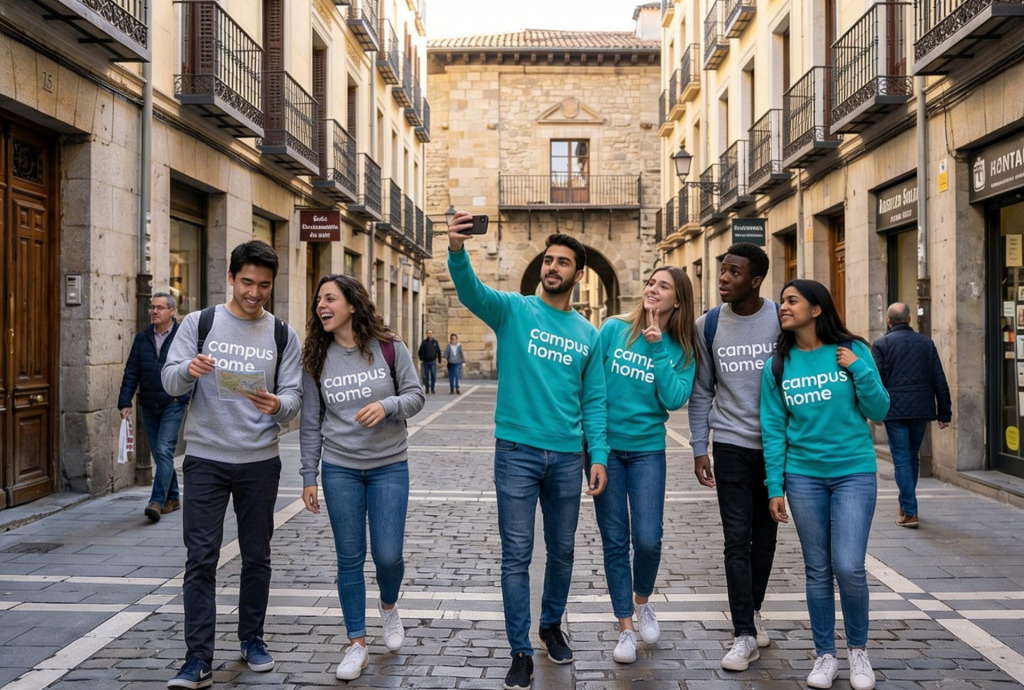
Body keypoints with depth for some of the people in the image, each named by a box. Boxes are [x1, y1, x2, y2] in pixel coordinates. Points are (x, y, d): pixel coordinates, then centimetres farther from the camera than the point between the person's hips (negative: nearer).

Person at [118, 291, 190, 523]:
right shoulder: (142, 337, 8)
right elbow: (131, 372, 8)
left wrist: (185, 397, -9)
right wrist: (125, 402, 1)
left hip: (173, 405, -5)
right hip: (148, 406, 5)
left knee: (164, 450, -14)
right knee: (159, 454, 12)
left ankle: (157, 501, -16)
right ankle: (172, 497, 24)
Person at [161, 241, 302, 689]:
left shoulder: (282, 335, 4)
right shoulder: (199, 323, 1)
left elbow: (294, 396, 1)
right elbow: (169, 381, -3)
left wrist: (278, 405, -23)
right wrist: (189, 370, -26)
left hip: (260, 462, 2)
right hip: (206, 459, -1)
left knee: (256, 555, 12)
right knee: (200, 558, -4)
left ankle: (252, 638, 28)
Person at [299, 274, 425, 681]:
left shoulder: (389, 348, -5)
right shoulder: (316, 358, 1)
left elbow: (416, 395, -2)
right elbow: (311, 422, 4)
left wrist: (387, 406, -22)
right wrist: (308, 476, 3)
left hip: (389, 466, -1)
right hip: (339, 468, 1)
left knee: (388, 554, -2)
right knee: (349, 558, 4)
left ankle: (389, 606, 32)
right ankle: (357, 645, 16)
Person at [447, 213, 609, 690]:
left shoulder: (588, 334, 8)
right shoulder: (514, 310, -1)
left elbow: (593, 401, 9)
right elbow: (471, 292, -22)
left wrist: (599, 456, -1)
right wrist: (457, 251, -42)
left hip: (567, 456, 3)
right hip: (516, 451, -3)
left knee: (562, 551, 16)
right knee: (516, 555, 1)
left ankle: (552, 626, 38)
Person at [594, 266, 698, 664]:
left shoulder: (682, 350, 2)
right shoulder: (614, 329, -1)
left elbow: (674, 399, -12)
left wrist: (658, 349, -14)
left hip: (647, 449, 1)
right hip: (606, 445, 0)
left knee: (648, 539, -4)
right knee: (615, 541, 4)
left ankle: (642, 601, 27)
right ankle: (625, 628, 17)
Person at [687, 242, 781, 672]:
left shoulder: (782, 320, -6)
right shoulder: (708, 326, -1)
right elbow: (701, 393, 4)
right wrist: (699, 450, 1)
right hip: (731, 443, 0)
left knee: (765, 533, 14)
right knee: (737, 539, -3)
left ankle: (753, 609, 34)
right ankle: (745, 635, 3)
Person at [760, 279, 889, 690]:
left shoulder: (853, 351, -2)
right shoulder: (778, 365, 2)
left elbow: (878, 412, 0)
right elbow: (773, 430, 2)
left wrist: (859, 369, -13)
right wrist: (775, 487, -1)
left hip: (854, 472, -2)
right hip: (804, 476, 2)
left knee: (849, 567, -8)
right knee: (817, 570, 7)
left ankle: (858, 650, 16)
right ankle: (825, 655, 22)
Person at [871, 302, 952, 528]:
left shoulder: (881, 344, -3)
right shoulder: (926, 342, 7)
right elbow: (939, 380, 6)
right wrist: (945, 412, 10)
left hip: (895, 410, -4)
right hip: (922, 409, 4)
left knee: (901, 459, 0)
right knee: (913, 456, 18)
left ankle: (910, 511, -5)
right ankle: (906, 503, 31)